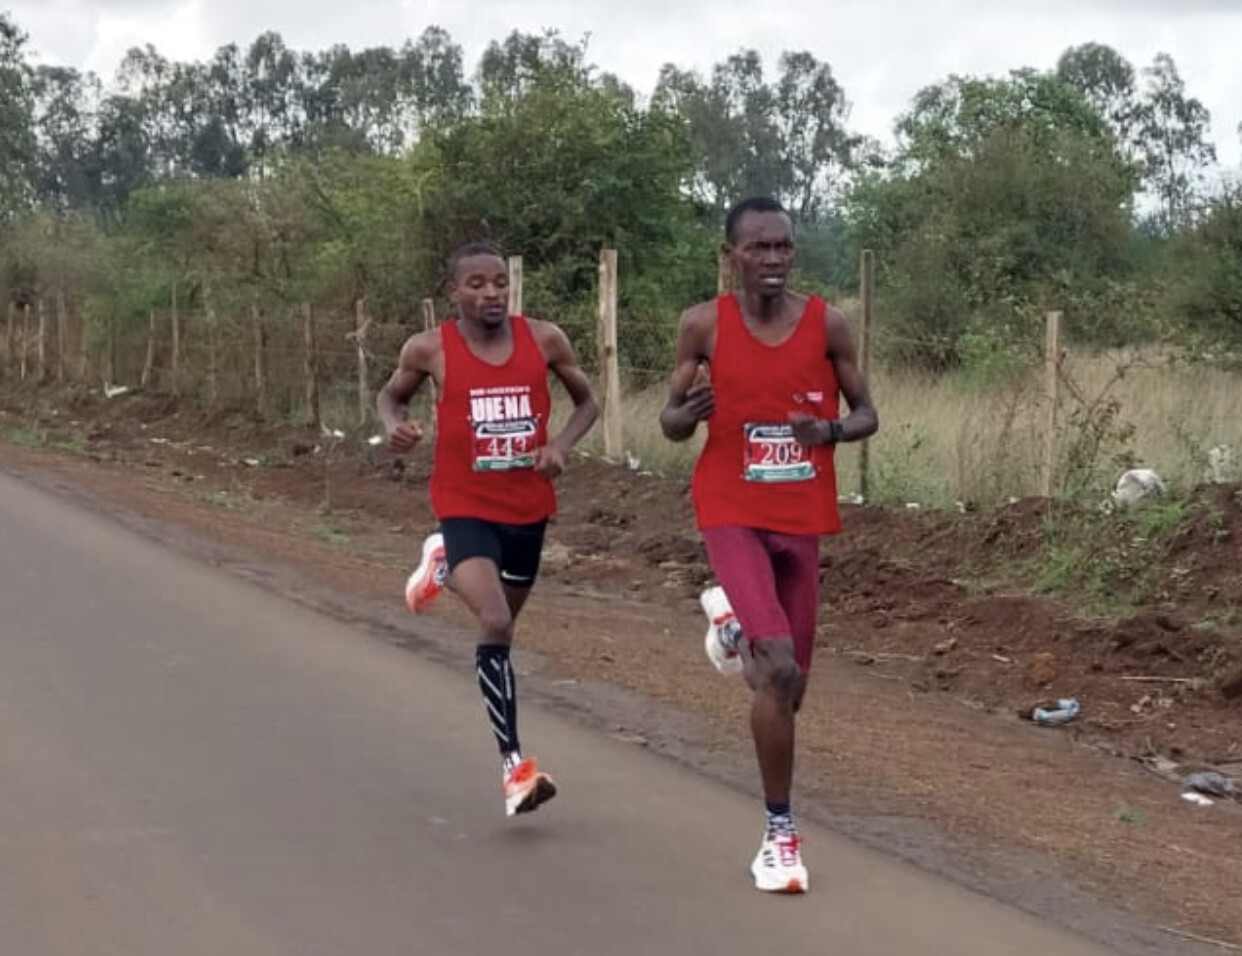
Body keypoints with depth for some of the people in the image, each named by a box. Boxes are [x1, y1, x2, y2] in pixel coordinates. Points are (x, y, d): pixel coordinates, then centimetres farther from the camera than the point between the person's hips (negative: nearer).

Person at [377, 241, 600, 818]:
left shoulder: (543, 339, -6)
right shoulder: (430, 349, -10)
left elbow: (587, 401, 8)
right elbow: (390, 395, 10)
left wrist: (561, 445, -11)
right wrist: (395, 425, -13)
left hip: (528, 506, 4)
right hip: (466, 508, -4)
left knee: (503, 619, 22)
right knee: (495, 625, -23)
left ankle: (445, 567, 55)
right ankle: (514, 764, -16)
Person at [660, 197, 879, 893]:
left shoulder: (827, 324, -2)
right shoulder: (704, 325, -4)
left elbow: (868, 415, 6)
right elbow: (671, 424, 4)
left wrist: (831, 429, -16)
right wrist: (690, 411, -20)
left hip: (802, 520, 3)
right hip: (734, 515, -3)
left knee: (786, 686, 12)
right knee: (780, 673, -21)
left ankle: (734, 623, 49)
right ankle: (782, 831, -7)